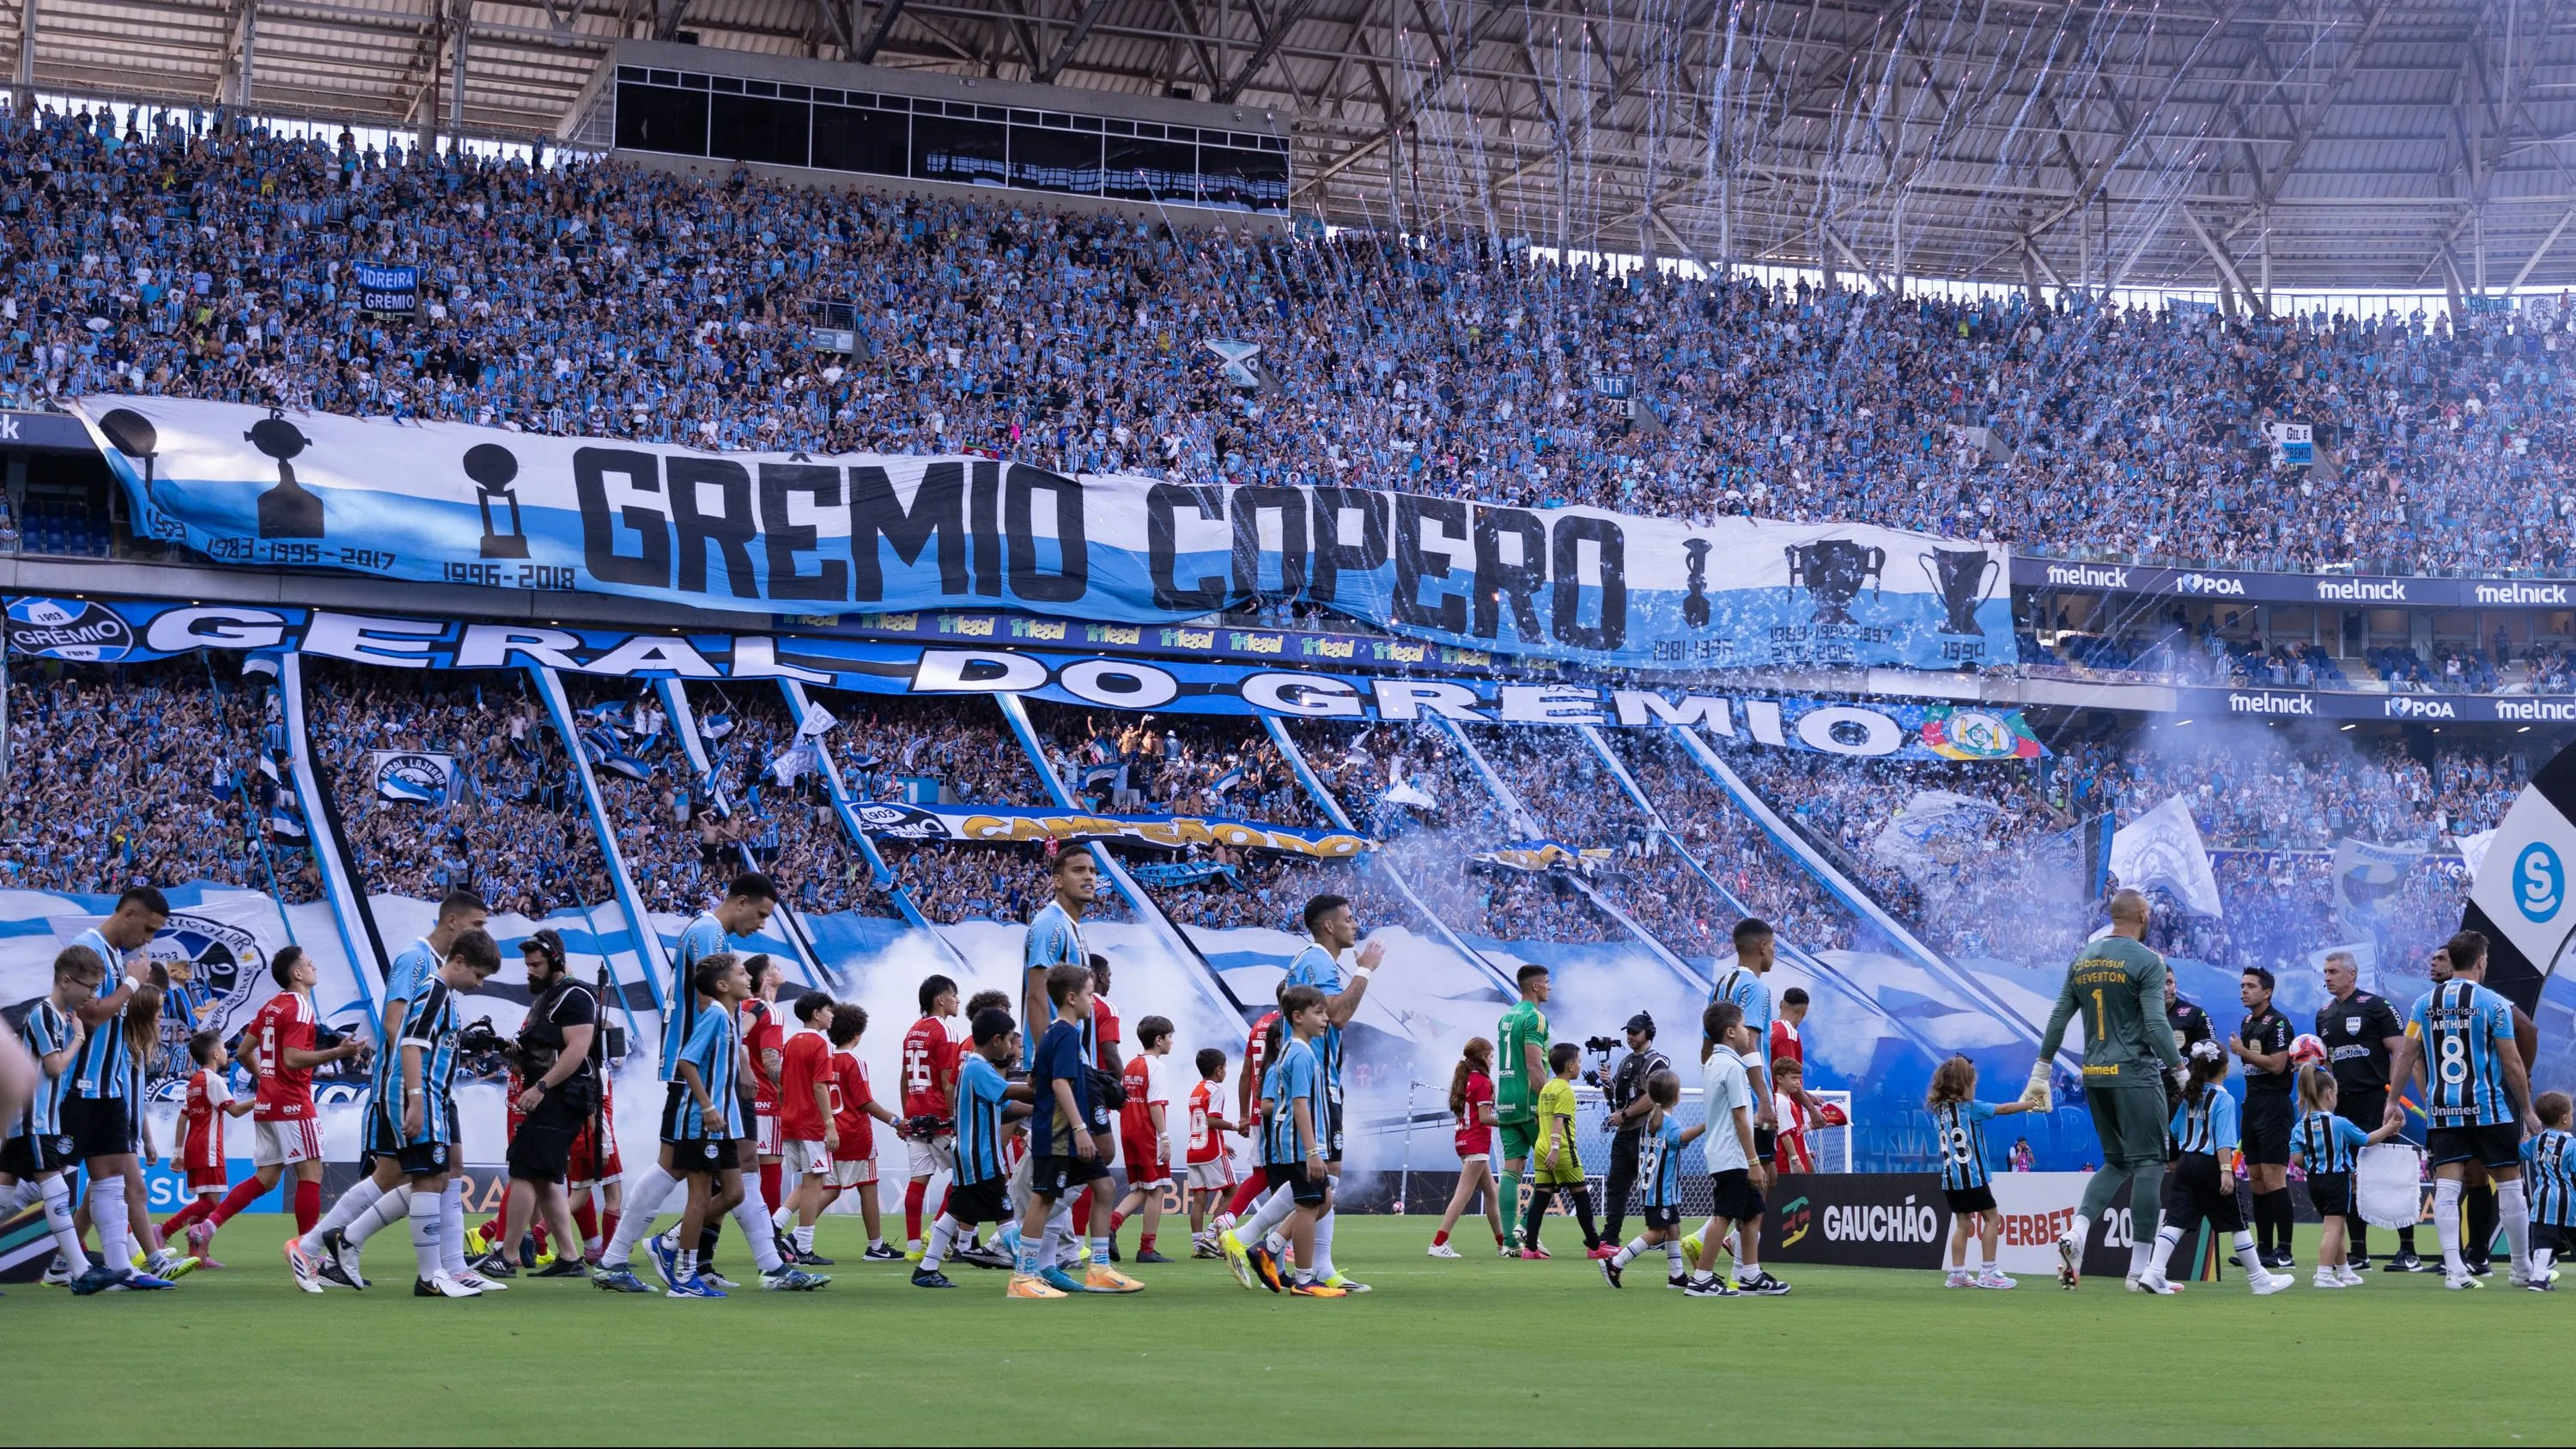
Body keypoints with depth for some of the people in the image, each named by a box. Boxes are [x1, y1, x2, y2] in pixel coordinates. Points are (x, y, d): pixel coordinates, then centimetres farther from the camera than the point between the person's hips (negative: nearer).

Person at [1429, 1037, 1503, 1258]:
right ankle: (1438, 1243, -14)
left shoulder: (1465, 1079, 12)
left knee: (1492, 1194, 17)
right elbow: (1484, 1118, -16)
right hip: (1477, 1143, -9)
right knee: (1463, 1194, -9)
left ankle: (1503, 1243, 24)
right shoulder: (1483, 1082, -12)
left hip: (1464, 1139, 9)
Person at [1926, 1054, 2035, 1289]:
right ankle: (1988, 1272, 1)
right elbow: (2003, 1109, -9)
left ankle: (1957, 1274, 10)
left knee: (1963, 1222, 12)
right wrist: (2032, 1104, 1)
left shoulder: (1938, 1110, 6)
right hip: (1972, 1177, -6)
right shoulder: (1971, 1107, -10)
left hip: (1949, 1179, 6)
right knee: (1992, 1218, 4)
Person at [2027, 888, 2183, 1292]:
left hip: (2094, 1076, 7)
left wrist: (2041, 1070, 19)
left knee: (2116, 1162, 17)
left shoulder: (2082, 958, 10)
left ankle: (2076, 1233, -5)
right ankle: (2140, 1267, -3)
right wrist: (2180, 1069, -8)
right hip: (2135, 1073, -6)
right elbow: (2156, 1024, -16)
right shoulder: (2147, 961, -9)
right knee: (2148, 1163, -1)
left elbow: (2058, 1018, 12)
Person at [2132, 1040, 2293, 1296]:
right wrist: (2226, 1171, -24)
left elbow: (2176, 1130, 22)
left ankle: (2153, 1273, -16)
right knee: (2237, 1223, 6)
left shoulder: (2190, 1095, 10)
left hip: (2186, 1162, 6)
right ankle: (2259, 1279, 15)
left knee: (2175, 1220, -2)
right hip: (2210, 1166, -6)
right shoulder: (2223, 1099, -9)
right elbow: (2223, 1140, -19)